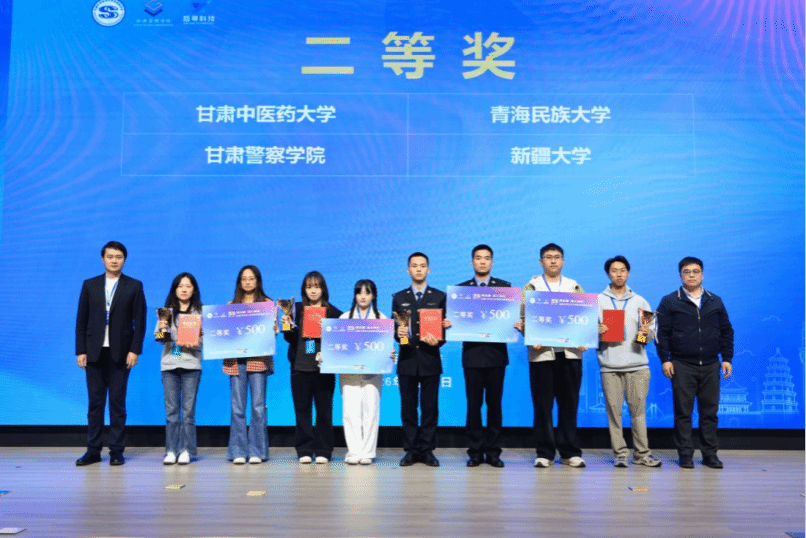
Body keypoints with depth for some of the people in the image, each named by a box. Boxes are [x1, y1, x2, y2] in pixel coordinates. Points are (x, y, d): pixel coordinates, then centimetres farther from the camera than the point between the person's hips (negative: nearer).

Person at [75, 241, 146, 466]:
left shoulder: (134, 286, 3)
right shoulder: (90, 285, 9)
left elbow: (140, 321, 0)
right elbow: (81, 321, 7)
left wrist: (134, 350, -8)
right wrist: (80, 351, 0)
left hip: (120, 353, -2)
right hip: (94, 352, 2)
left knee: (118, 402, 2)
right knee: (95, 402, 5)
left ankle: (117, 451, 8)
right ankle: (93, 450, 13)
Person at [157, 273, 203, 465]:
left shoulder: (200, 312, 5)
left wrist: (196, 342, -20)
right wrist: (161, 329, -14)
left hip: (191, 365, -2)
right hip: (169, 364, 2)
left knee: (188, 410, -1)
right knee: (171, 410, 3)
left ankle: (186, 450, 6)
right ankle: (171, 451, 9)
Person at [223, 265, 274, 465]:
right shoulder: (231, 305, 16)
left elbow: (273, 330, 5)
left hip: (259, 359, -2)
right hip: (235, 360, 2)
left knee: (258, 406, -3)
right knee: (237, 407, 1)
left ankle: (257, 451, 5)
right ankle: (238, 452, 8)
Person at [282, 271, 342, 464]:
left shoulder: (333, 312, 3)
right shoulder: (296, 309, 9)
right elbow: (290, 339, 9)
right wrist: (287, 327, -10)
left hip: (323, 368, -1)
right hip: (300, 367, 2)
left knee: (324, 410, 2)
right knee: (302, 409, 5)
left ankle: (322, 451, 12)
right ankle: (304, 450, 14)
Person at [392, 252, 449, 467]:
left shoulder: (440, 297, 8)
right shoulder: (399, 298, 11)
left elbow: (445, 327, 4)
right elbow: (394, 328, 8)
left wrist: (438, 341, -14)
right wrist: (398, 333, -13)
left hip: (430, 360, -1)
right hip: (407, 361, 1)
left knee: (430, 408, 2)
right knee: (408, 407, 5)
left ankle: (427, 450, 12)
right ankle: (411, 450, 13)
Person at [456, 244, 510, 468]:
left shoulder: (504, 287, 9)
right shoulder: (461, 288, 10)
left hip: (496, 352, 0)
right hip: (472, 353, 0)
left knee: (494, 403, 4)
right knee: (473, 404, 2)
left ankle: (493, 451, 13)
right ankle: (475, 451, 10)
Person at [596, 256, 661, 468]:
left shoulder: (640, 302, 14)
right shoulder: (598, 301, 9)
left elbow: (651, 335, 12)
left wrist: (646, 332, -10)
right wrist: (597, 332, -14)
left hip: (637, 365, 1)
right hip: (609, 365, -1)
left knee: (638, 410, 1)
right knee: (614, 410, -1)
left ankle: (642, 453, 11)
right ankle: (620, 453, 8)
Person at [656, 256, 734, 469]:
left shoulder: (715, 301, 13)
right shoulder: (670, 302, 3)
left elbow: (726, 331, 15)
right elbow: (662, 332, 0)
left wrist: (727, 358, 8)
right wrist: (665, 359, -7)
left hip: (710, 365, 3)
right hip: (682, 366, -2)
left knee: (709, 411, 6)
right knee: (683, 412, 1)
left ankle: (710, 454, 16)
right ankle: (685, 455, 9)